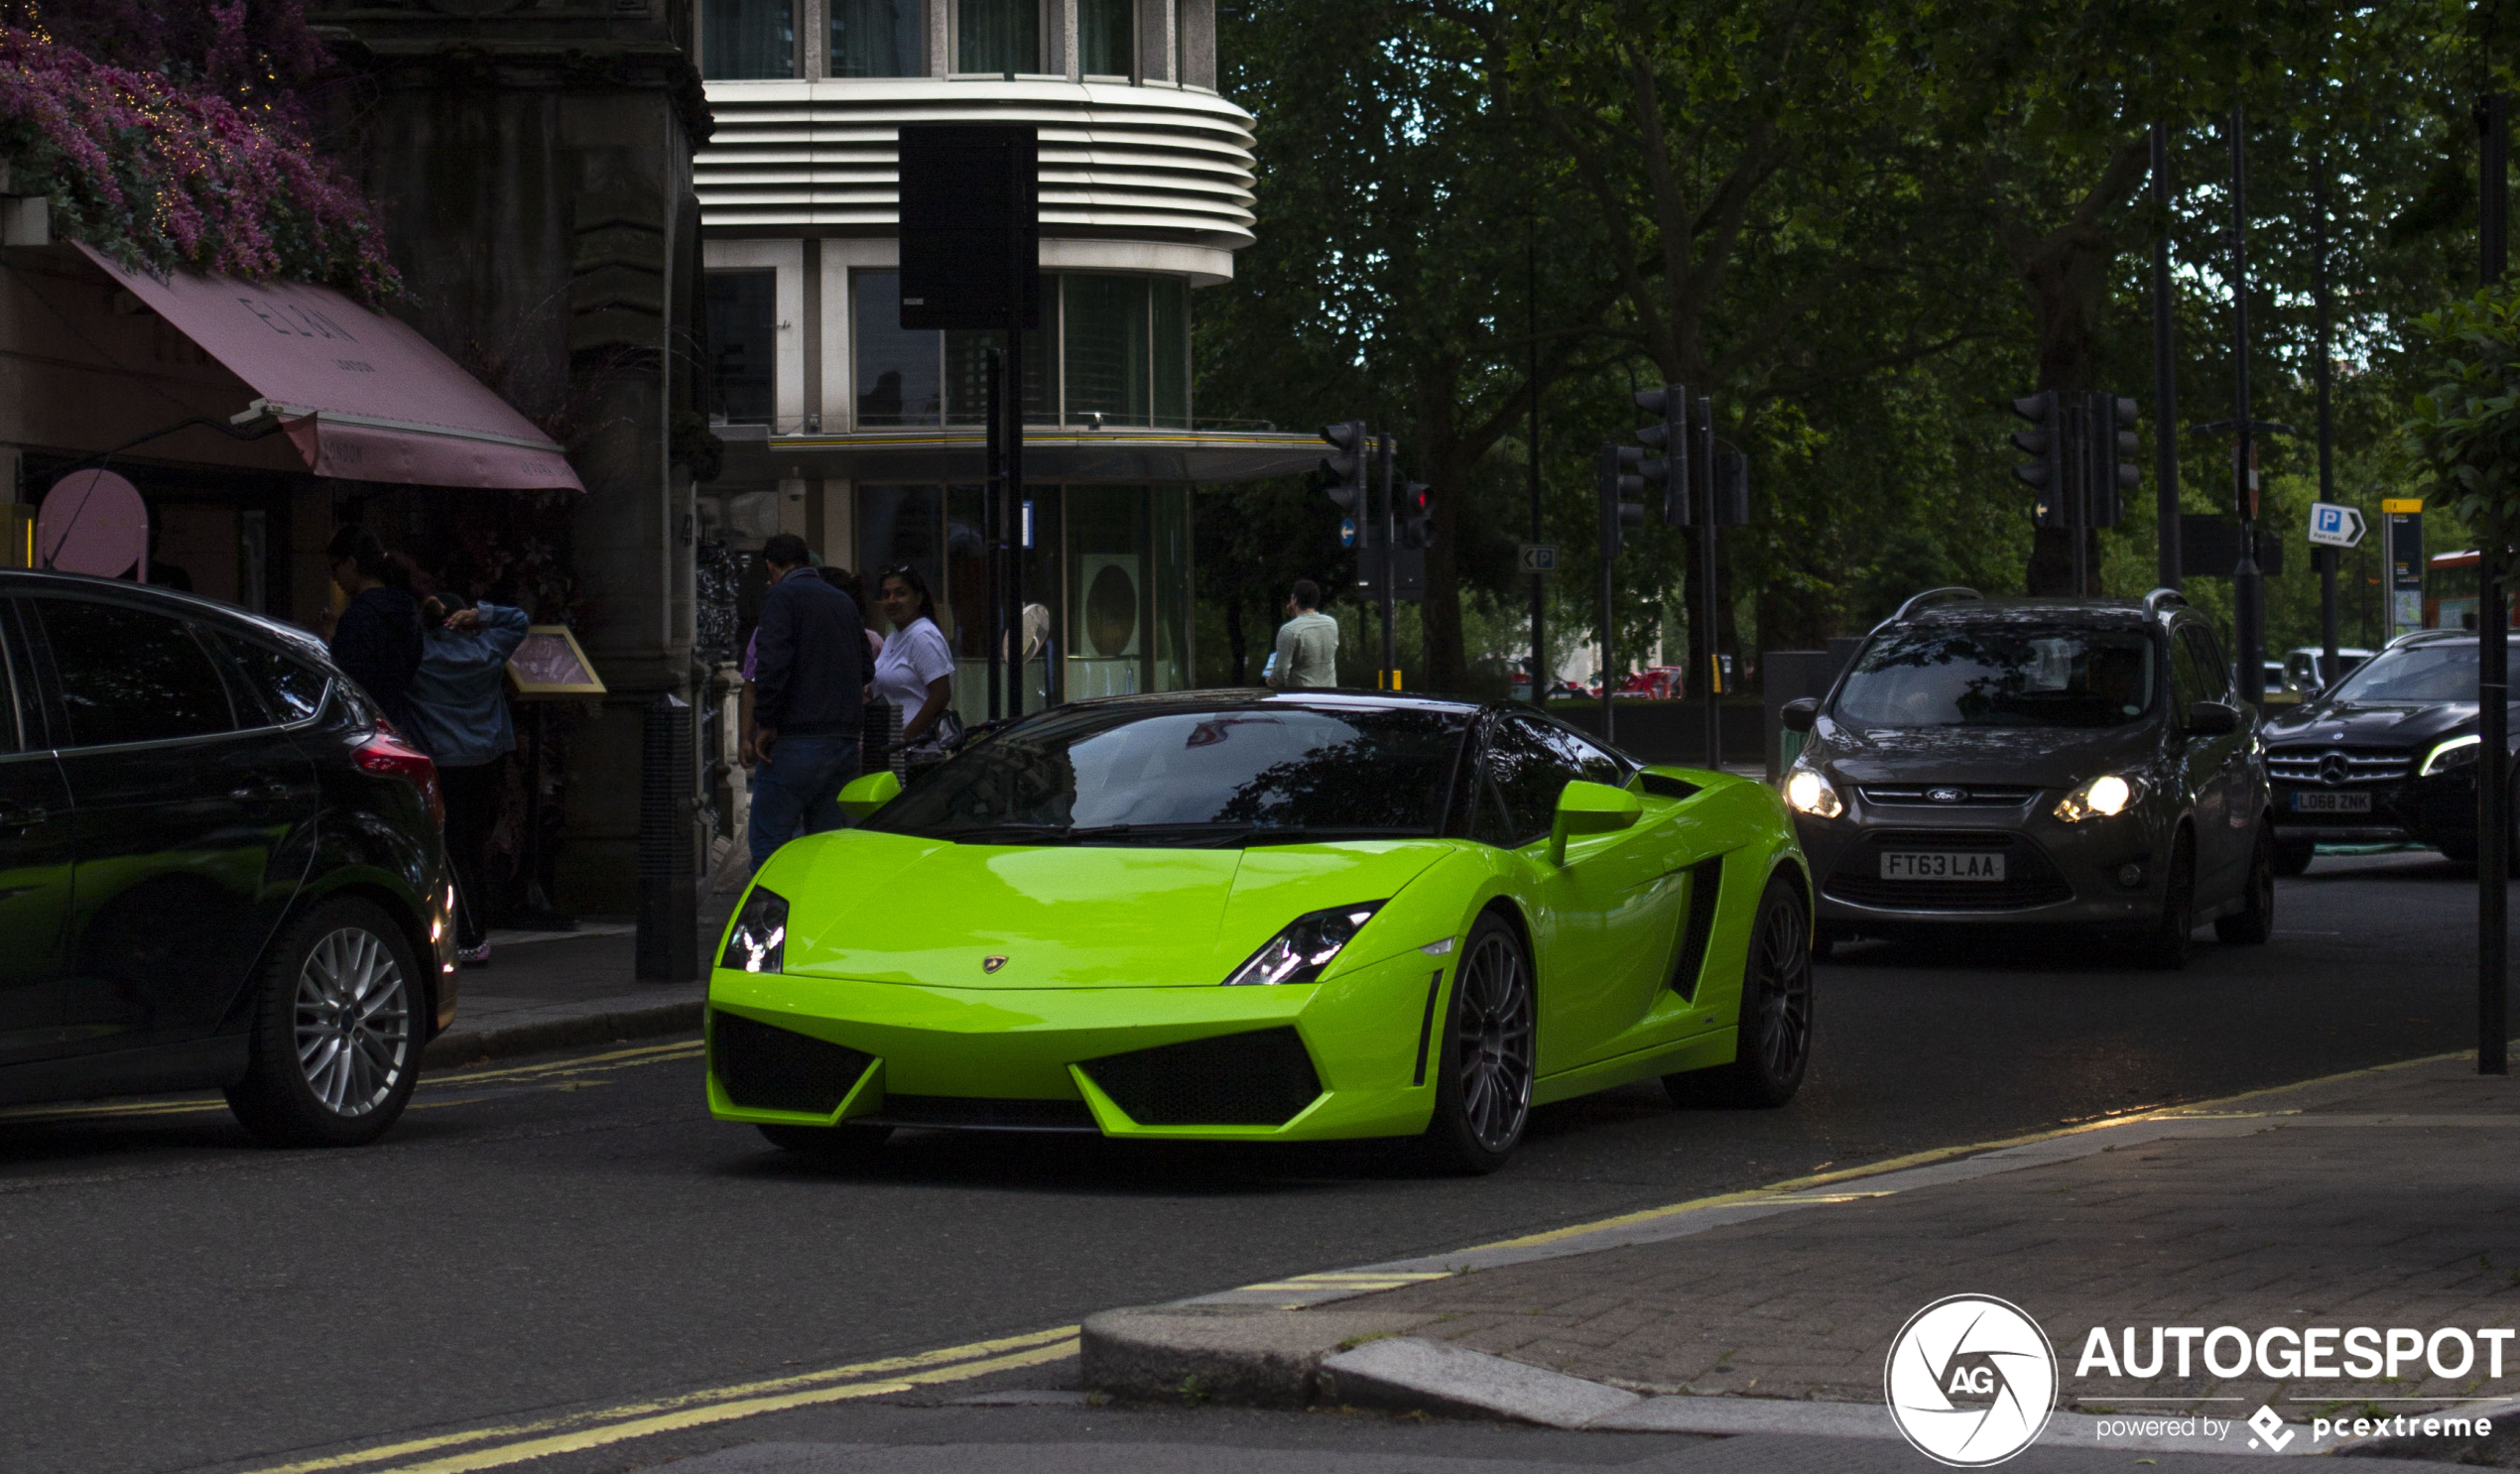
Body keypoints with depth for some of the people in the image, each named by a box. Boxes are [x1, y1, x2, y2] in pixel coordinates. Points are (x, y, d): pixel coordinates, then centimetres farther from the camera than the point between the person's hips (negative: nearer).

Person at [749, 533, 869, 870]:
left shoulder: (781, 597, -4)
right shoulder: (844, 602, 19)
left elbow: (772, 664, -16)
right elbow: (864, 671, 24)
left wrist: (765, 725, -10)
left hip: (797, 740, -7)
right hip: (845, 739, 7)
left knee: (769, 844, -5)